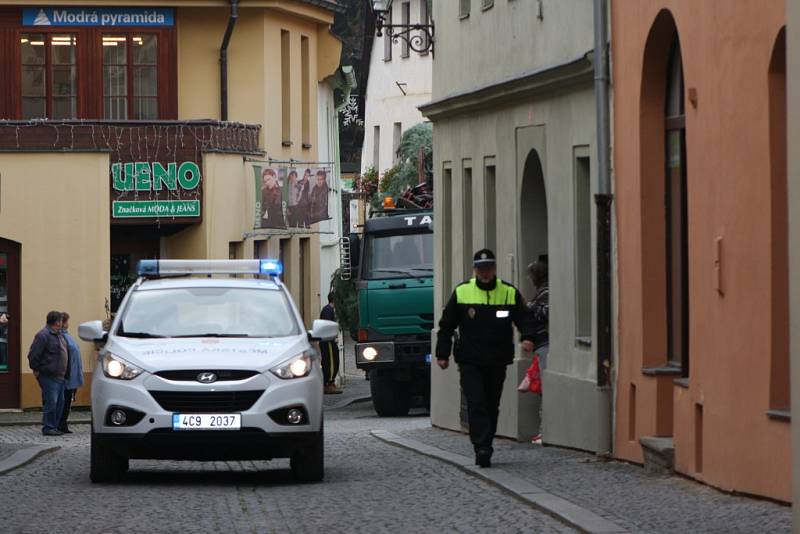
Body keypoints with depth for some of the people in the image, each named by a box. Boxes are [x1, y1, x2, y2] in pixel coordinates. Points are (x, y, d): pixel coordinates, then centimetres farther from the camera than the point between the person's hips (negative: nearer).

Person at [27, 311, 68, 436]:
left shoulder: (59, 335, 15)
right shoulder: (43, 335, -14)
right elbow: (33, 354, -17)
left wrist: (65, 371, 21)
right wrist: (36, 369, -11)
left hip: (59, 376, 9)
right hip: (48, 377, -9)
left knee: (60, 402, 10)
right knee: (50, 402, -10)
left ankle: (55, 426, 17)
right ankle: (48, 427, -5)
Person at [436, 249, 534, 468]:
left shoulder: (510, 293, 4)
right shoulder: (462, 293, 2)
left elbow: (524, 318, 5)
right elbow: (446, 325, 7)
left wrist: (527, 337, -16)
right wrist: (443, 354, 3)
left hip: (497, 362, 2)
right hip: (470, 361, -2)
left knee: (492, 406, 8)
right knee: (476, 403, -14)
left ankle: (484, 449, 20)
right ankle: (482, 448, -20)